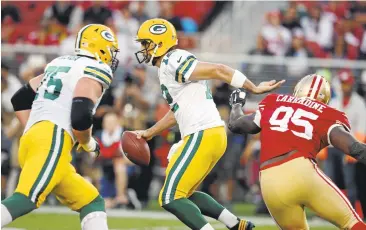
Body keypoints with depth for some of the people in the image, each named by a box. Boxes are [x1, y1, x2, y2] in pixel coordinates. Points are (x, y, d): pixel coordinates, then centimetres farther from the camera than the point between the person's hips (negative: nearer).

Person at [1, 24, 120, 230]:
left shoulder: (61, 65, 26)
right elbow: (81, 118, -14)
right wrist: (88, 144, 5)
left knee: (92, 203, 12)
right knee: (26, 200, -24)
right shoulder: (94, 72, 0)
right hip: (53, 141, -9)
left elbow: (20, 99, 26)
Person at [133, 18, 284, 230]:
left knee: (171, 198, -6)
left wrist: (254, 88, -16)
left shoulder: (173, 63, -11)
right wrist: (149, 133, 34)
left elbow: (218, 70, -16)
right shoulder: (170, 67, 20)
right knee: (183, 194, 20)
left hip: (203, 137, -10)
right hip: (208, 135, 10)